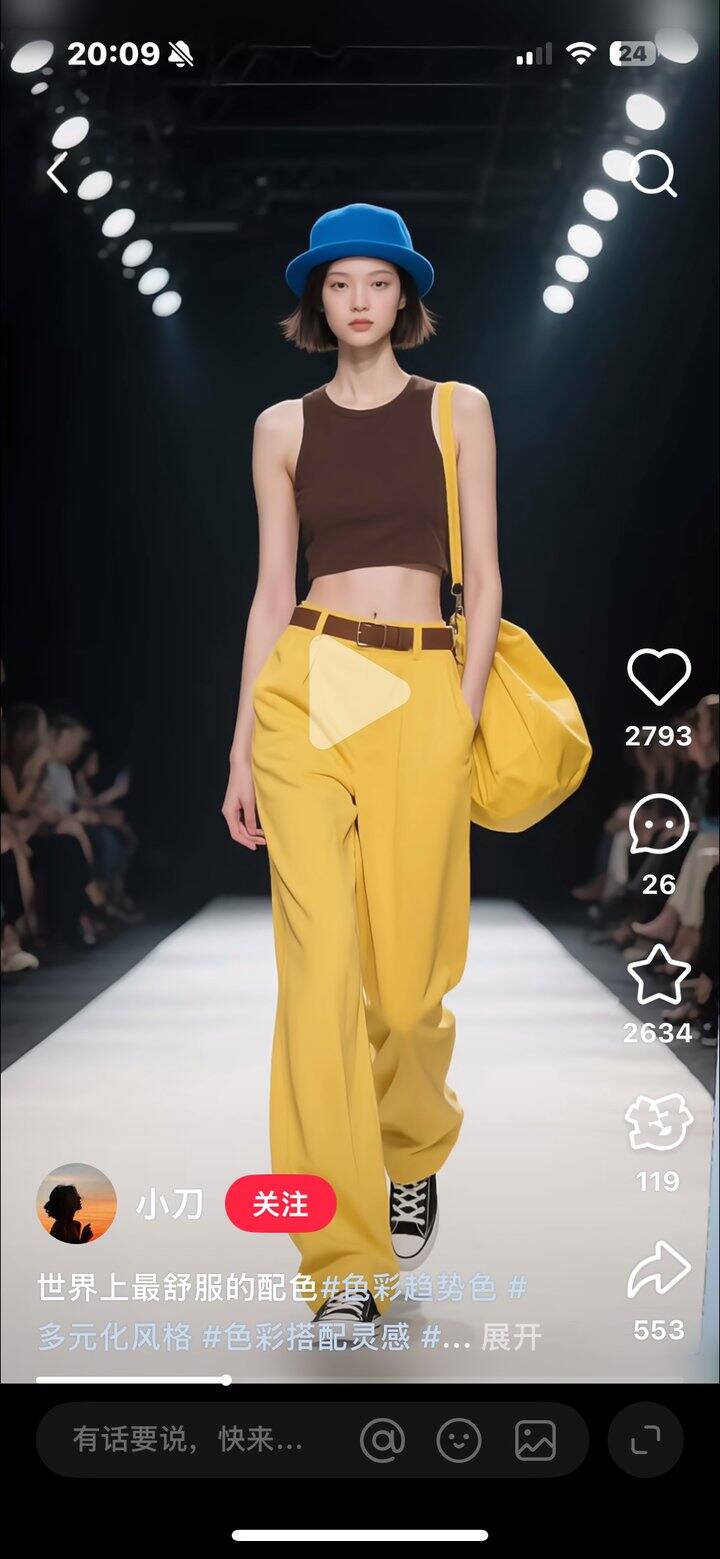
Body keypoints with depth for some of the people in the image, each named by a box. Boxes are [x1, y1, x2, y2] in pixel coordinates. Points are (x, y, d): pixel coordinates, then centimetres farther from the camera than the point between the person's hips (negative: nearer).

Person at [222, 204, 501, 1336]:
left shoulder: (458, 411, 10)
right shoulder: (284, 428, 12)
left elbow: (484, 579, 7)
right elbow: (272, 590, 11)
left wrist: (463, 716, -4)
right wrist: (243, 747, 5)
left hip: (424, 694, 0)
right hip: (306, 689, 0)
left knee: (407, 968, -1)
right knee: (320, 964, -10)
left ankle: (415, 1156, 32)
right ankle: (345, 1258, -7)